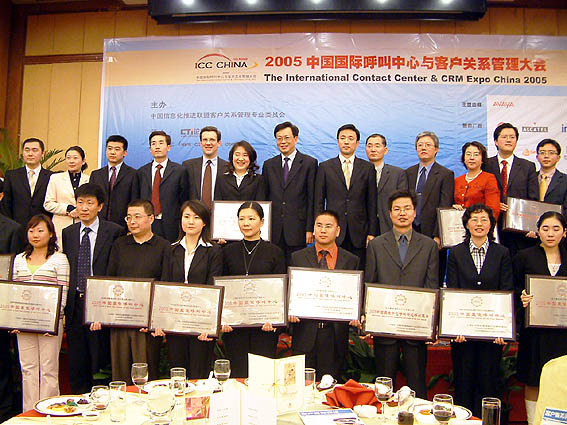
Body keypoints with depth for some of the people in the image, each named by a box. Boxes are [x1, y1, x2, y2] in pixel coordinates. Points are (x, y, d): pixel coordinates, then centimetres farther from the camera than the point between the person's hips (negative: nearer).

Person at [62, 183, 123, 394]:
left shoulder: (114, 232, -4)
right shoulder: (68, 233, 11)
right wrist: (63, 307, 7)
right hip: (75, 306, 4)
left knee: (101, 364, 3)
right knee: (76, 367, 12)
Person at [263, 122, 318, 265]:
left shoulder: (309, 163, 2)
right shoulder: (269, 165, 13)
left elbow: (312, 199, -2)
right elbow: (264, 198, 13)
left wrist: (310, 229, -7)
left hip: (297, 230, -3)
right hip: (273, 230, 3)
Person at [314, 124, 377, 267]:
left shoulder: (368, 168, 8)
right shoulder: (325, 167, 7)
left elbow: (372, 203, 7)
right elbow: (319, 202, 6)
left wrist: (371, 233, 2)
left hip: (359, 233, 1)